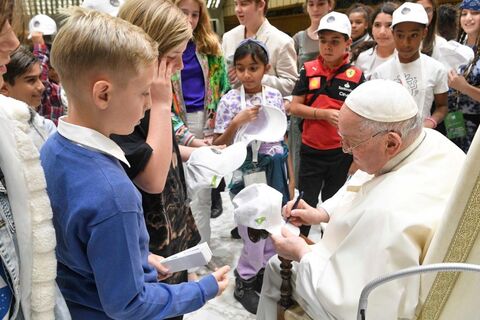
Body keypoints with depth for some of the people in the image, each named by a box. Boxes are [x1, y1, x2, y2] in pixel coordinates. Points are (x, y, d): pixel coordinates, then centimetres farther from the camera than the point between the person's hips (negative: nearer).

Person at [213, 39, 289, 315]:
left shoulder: (275, 95, 0)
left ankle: (264, 272, 36)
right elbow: (219, 145, -8)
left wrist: (290, 175, 10)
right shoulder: (229, 100, -10)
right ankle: (244, 282, 25)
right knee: (254, 230, 2)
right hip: (247, 171, -4)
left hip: (274, 168, 4)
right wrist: (236, 122, -24)